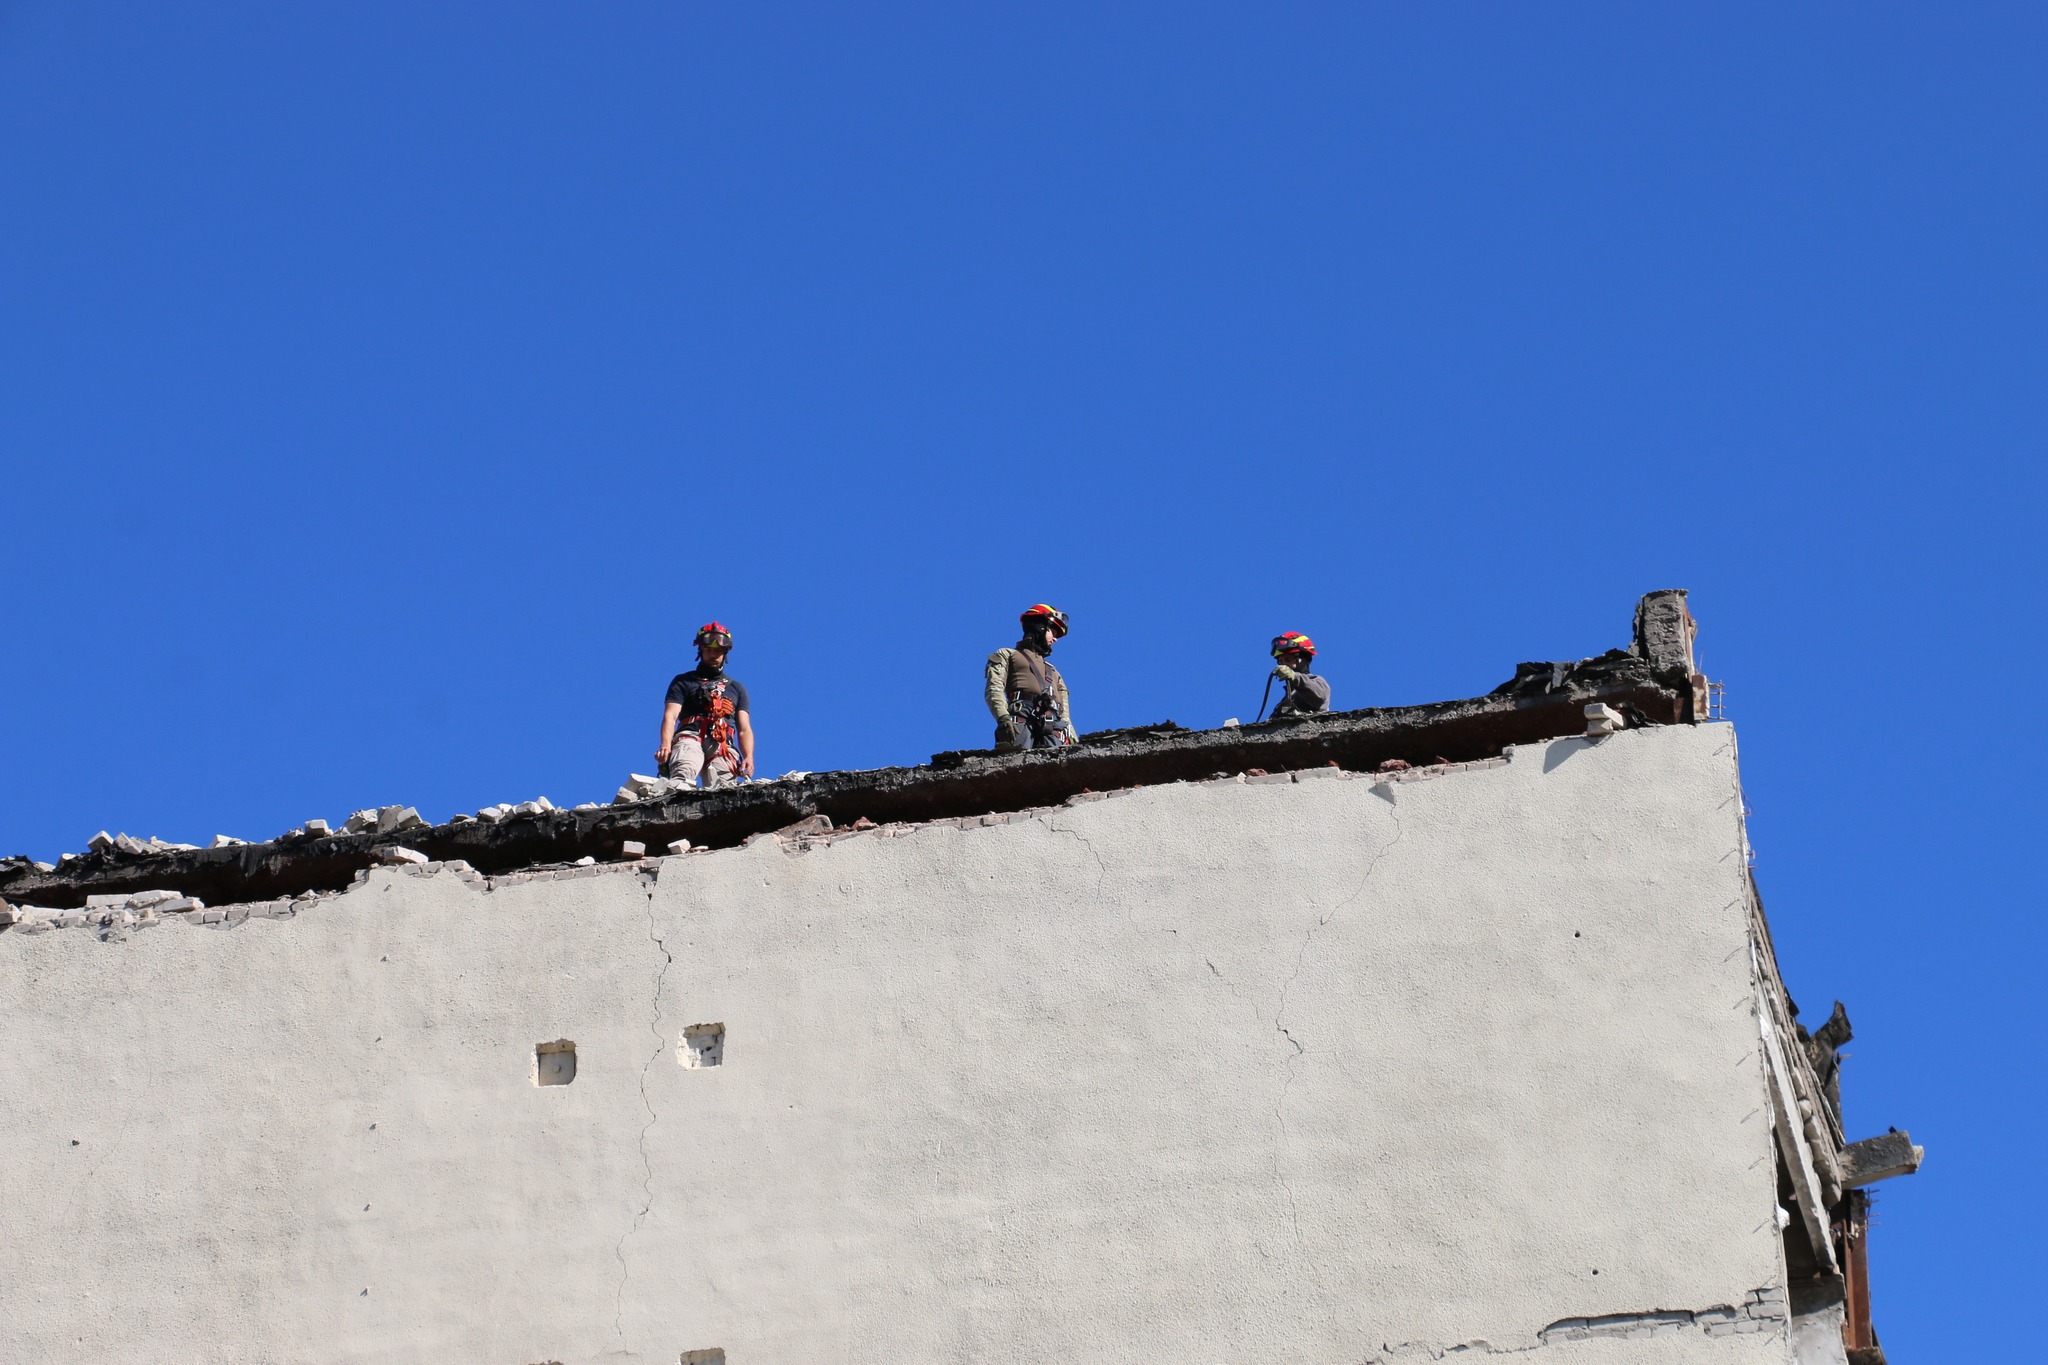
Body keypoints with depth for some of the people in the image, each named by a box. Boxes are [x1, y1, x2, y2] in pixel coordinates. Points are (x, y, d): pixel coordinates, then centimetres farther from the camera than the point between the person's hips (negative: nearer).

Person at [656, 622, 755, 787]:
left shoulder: (736, 688, 32)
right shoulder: (683, 682, 24)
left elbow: (744, 729, 22)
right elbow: (670, 716, 9)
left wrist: (749, 757, 1)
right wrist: (665, 745, -12)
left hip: (723, 746, 2)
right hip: (690, 738, -2)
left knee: (724, 789, -28)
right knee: (683, 774, -37)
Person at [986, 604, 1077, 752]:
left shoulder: (1053, 672, 41)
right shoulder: (1007, 655, 25)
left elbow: (1064, 712, 31)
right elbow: (994, 690, 7)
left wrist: (1074, 742, 12)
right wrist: (1003, 718, -14)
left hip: (1053, 726, 4)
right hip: (1021, 720, -4)